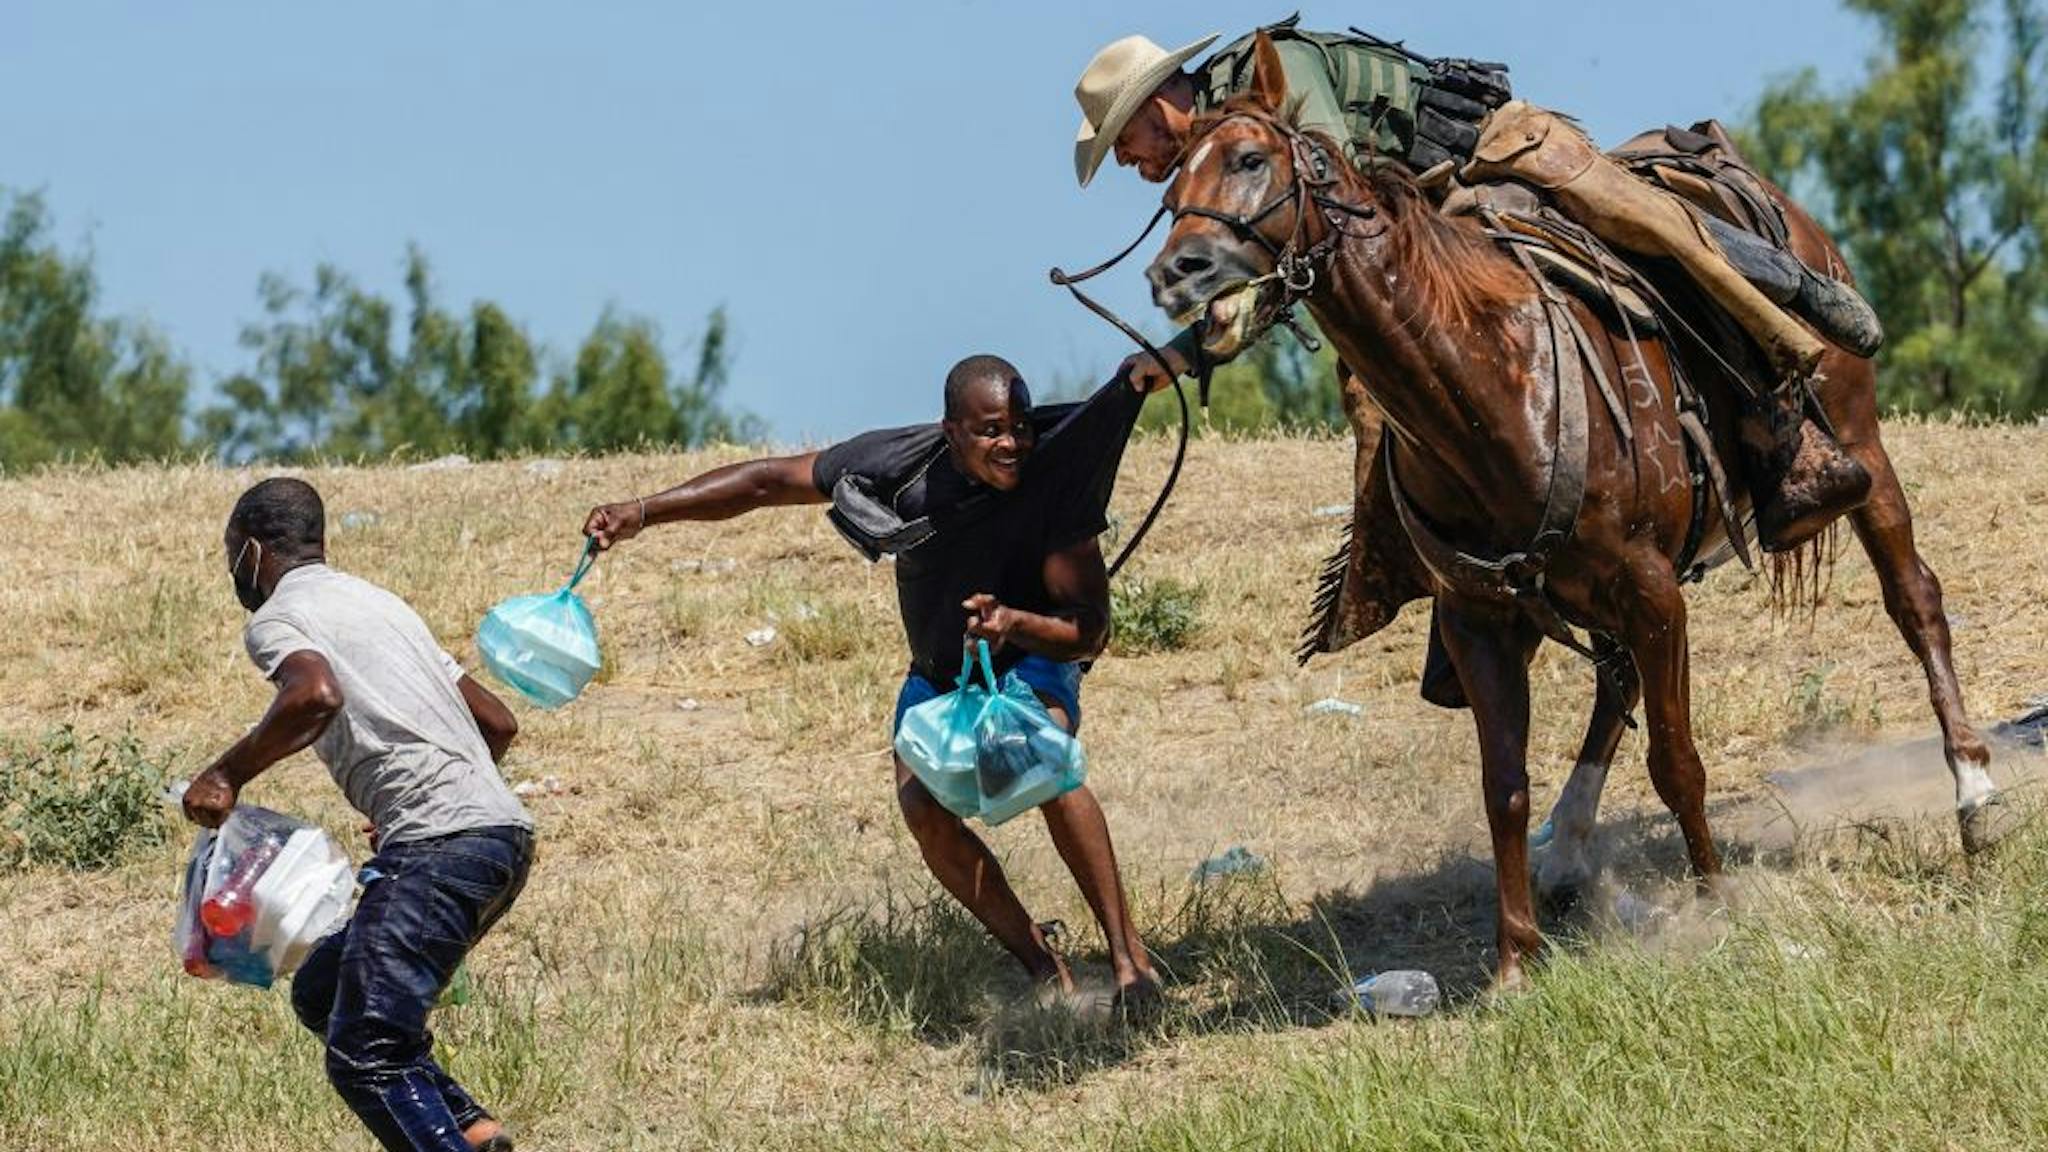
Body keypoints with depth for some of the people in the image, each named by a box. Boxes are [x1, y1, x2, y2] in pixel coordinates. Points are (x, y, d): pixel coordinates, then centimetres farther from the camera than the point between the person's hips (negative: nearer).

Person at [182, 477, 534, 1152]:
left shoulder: (274, 619, 3)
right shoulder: (377, 602, 28)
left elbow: (317, 694, -22)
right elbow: (498, 723, 29)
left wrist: (228, 775, -10)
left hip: (438, 844, -9)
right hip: (502, 829, 9)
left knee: (363, 1056, -12)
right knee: (322, 993, 19)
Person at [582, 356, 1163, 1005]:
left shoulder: (1053, 480, -29)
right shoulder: (900, 465, -23)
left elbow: (1090, 630, -27)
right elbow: (768, 481, -13)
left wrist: (1014, 623, -48)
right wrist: (643, 512, -19)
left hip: (1029, 661, -3)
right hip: (937, 674, 3)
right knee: (921, 806, -24)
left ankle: (1129, 956, -28)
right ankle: (1046, 972, -13)